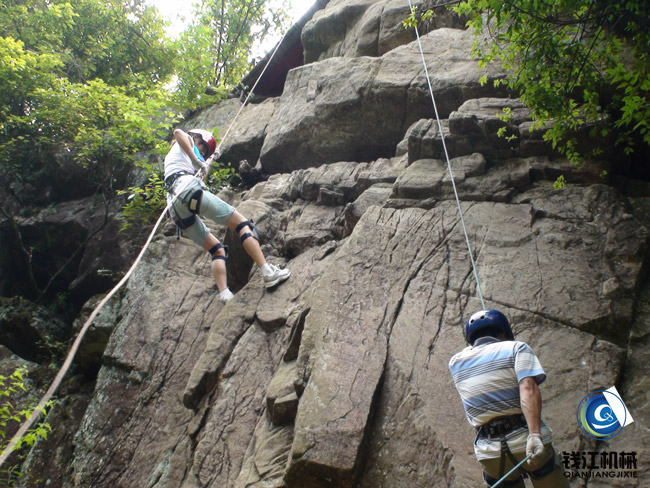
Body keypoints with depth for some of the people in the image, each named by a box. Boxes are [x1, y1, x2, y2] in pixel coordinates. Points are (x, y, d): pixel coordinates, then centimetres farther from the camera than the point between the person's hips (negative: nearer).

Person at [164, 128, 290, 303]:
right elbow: (178, 132, -7)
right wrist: (197, 160, -8)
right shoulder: (186, 141, 19)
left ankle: (224, 295, -9)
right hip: (189, 190, -8)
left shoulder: (171, 156, 41)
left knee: (217, 250, 11)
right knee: (241, 223, -4)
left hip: (176, 209, 8)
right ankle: (268, 272, -18)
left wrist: (210, 159, 49)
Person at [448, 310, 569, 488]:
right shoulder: (516, 347, 2)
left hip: (489, 452, 3)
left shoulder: (455, 363, 12)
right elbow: (528, 388, -15)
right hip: (525, 441, -3)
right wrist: (535, 434, -23)